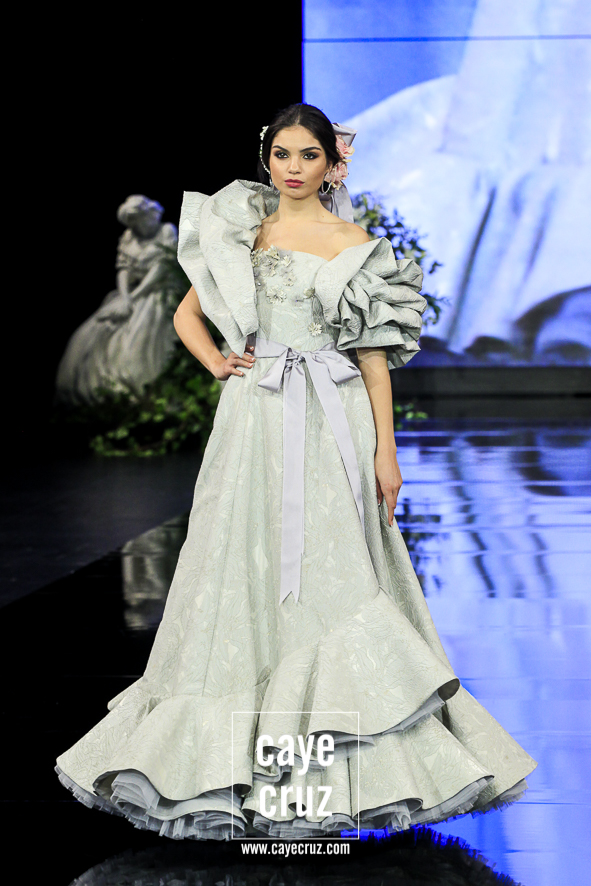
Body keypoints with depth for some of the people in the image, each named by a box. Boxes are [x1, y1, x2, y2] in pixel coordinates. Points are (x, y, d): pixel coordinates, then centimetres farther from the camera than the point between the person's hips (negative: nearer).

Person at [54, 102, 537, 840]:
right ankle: (233, 751, 9)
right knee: (245, 568, 1)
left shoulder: (355, 246, 4)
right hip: (254, 420, 2)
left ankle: (341, 763, 4)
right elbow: (187, 314, 19)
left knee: (332, 576, -4)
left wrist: (385, 452, -4)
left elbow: (375, 353, 2)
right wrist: (216, 362, 0)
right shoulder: (241, 232, 11)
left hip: (330, 425, -2)